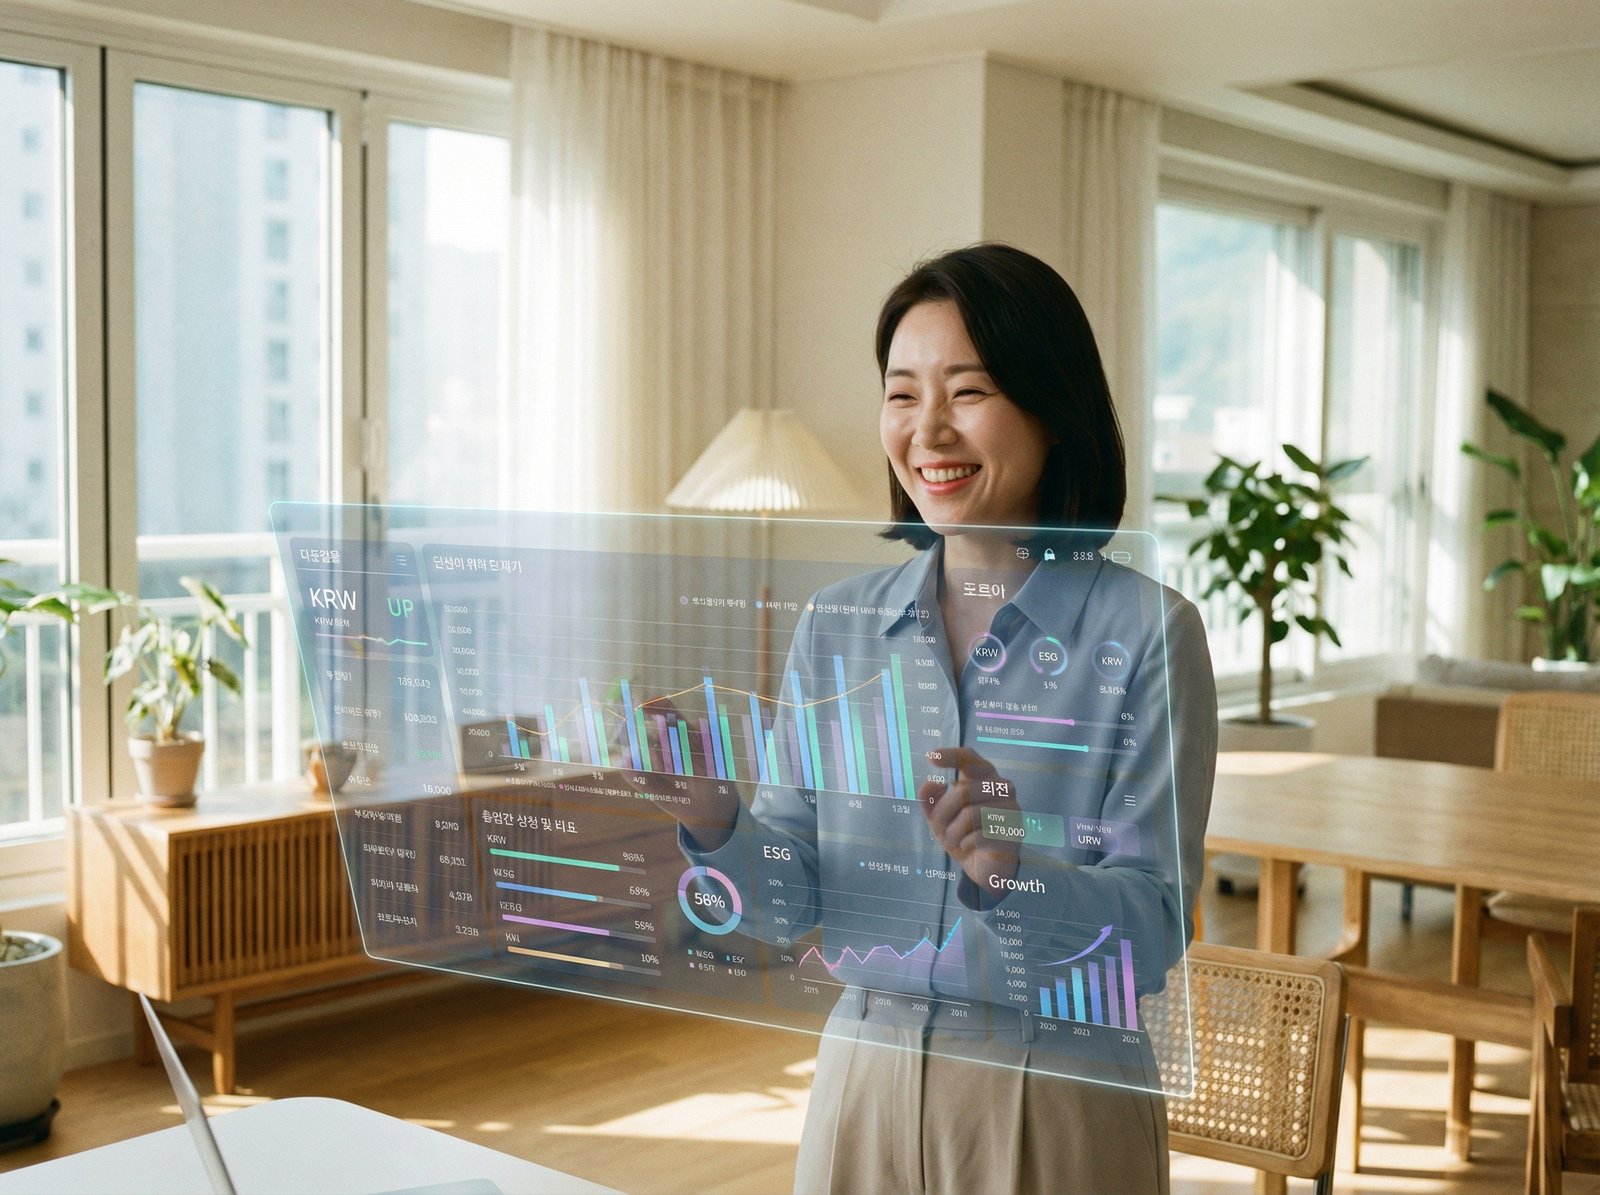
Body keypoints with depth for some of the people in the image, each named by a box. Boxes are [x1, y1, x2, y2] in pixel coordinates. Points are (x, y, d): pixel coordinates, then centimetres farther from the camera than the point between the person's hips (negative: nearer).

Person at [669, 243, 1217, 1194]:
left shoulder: (1145, 633, -12)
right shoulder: (838, 625, 1)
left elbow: (1152, 928, -14)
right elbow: (792, 902, 1)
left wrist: (1011, 871, -31)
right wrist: (715, 828, -18)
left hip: (1062, 1100, -3)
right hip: (866, 1075, 4)